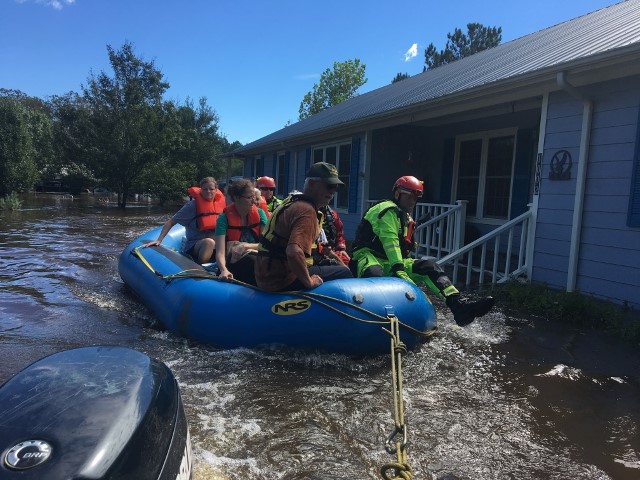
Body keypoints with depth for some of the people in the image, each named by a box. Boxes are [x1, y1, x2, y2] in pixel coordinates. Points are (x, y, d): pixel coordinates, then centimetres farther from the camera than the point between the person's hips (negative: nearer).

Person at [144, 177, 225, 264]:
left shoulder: (219, 202, 5)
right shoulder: (192, 206, -7)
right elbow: (171, 222, -4)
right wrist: (159, 240, -10)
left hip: (217, 243, 4)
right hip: (194, 245, -4)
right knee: (209, 242, -38)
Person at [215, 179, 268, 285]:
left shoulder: (259, 213, 2)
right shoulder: (225, 218, -8)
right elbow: (220, 252, -18)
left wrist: (246, 246, -19)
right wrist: (224, 270, -39)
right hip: (233, 263, -3)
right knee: (251, 260, -34)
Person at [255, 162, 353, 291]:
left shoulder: (292, 200, 10)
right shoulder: (307, 210, -21)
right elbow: (294, 252, -36)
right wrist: (309, 282, -23)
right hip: (282, 282, -10)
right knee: (344, 273, -5)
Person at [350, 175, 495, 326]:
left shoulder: (408, 221, 24)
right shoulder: (388, 210, -7)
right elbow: (389, 242, -20)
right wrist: (399, 269, -28)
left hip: (390, 264, 7)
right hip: (368, 256, -7)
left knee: (429, 266, -11)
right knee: (374, 274, -44)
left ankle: (459, 306, -24)